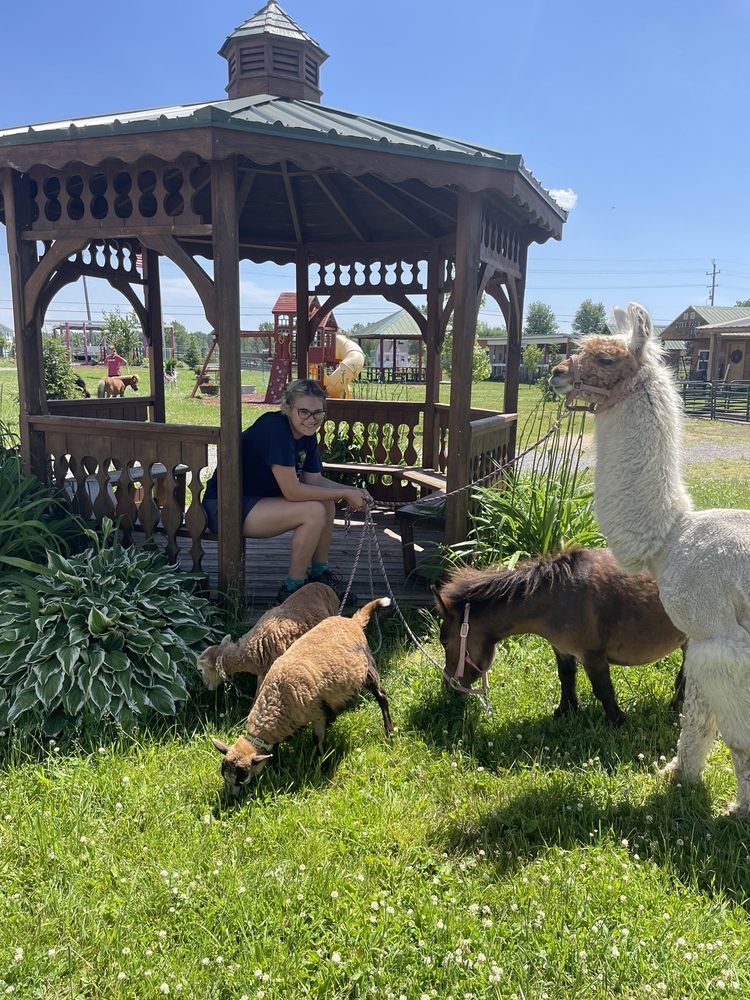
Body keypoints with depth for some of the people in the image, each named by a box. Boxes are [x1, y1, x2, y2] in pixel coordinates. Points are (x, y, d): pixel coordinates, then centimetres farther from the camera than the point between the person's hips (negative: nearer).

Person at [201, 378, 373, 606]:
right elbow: (292, 491, -27)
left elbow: (314, 480, 8)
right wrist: (345, 494, -20)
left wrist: (354, 491, -8)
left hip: (258, 498, 9)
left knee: (327, 504, 1)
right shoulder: (275, 428, -25)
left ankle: (319, 575, 13)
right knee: (314, 512, -22)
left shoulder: (307, 434, 3)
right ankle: (291, 590, -8)